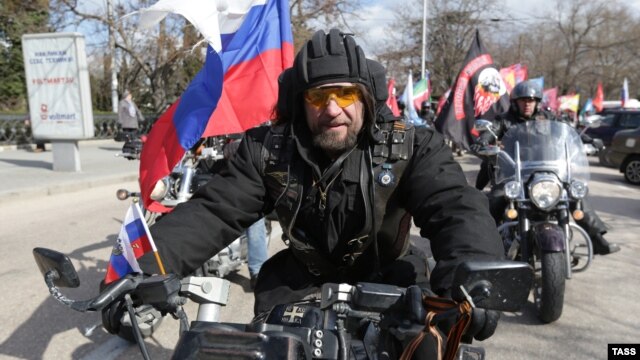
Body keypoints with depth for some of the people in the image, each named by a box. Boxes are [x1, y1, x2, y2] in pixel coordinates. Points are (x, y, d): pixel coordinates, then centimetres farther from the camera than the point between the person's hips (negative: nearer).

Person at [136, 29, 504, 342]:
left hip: (387, 280, -1)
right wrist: (148, 269, -31)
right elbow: (214, 211, -16)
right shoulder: (269, 149, -12)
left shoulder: (412, 148, -16)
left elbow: (458, 210, -28)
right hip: (302, 282, 2)